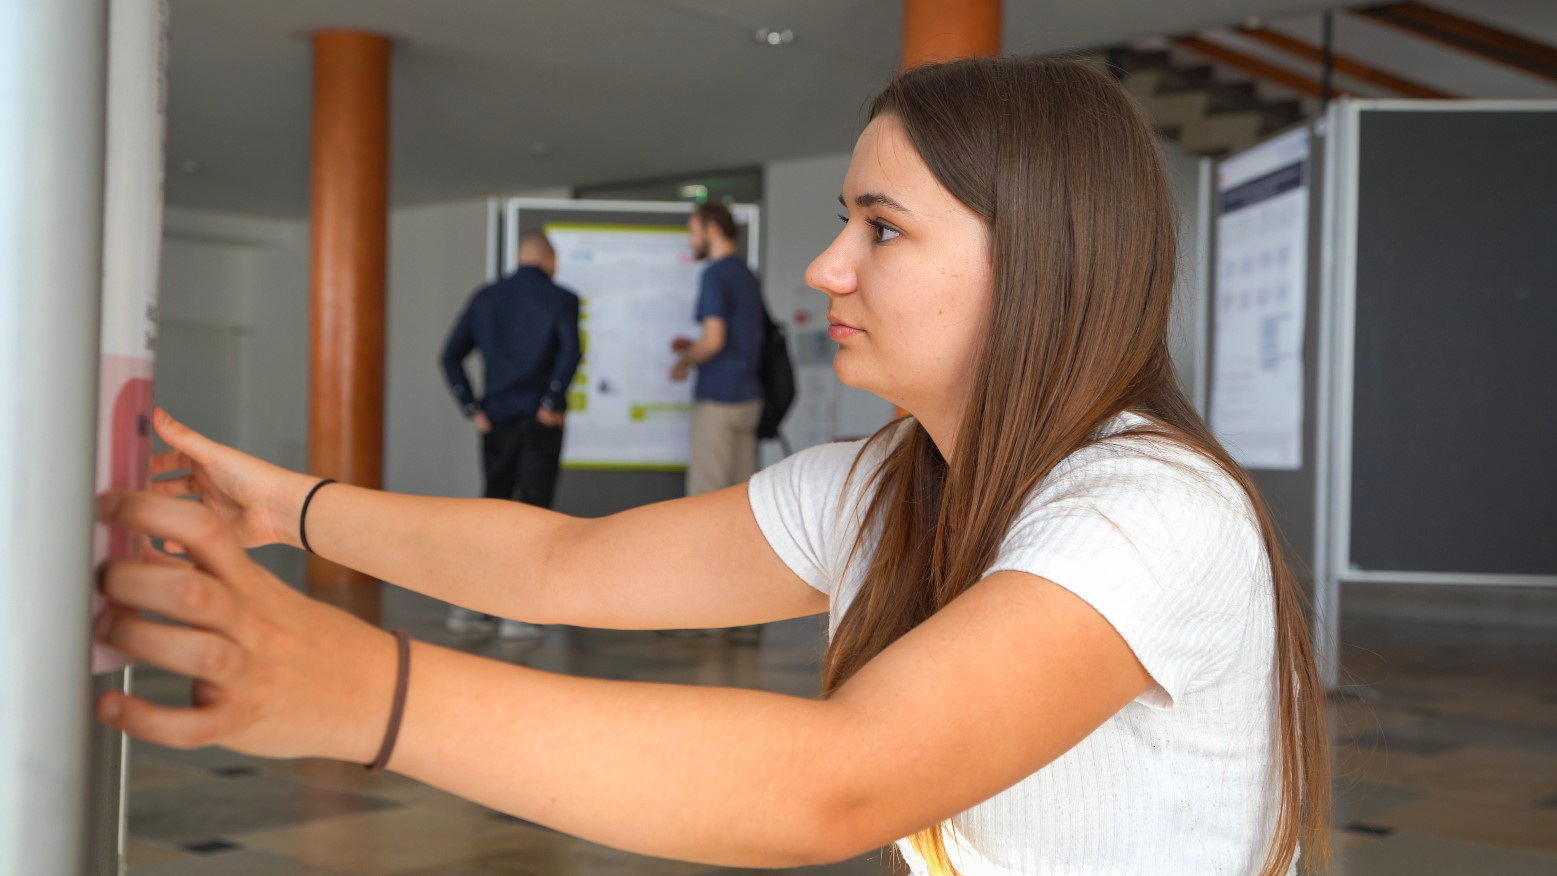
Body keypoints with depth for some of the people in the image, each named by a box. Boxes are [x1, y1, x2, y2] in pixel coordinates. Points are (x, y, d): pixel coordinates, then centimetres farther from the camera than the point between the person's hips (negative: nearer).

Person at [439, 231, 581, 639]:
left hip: (496, 421, 4)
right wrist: (553, 403, -13)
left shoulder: (485, 298, 9)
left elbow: (451, 355, 4)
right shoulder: (561, 299, -3)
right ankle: (516, 612, 2)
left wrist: (471, 408, 4)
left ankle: (467, 604, 15)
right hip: (540, 422, -4)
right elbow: (570, 353, -21)